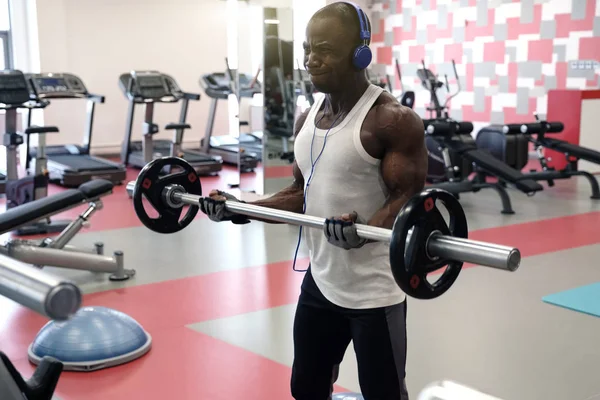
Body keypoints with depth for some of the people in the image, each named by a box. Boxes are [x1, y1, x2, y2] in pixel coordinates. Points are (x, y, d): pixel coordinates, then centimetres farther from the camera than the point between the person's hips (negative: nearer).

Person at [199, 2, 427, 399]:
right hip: (320, 282, 7)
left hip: (374, 291, -7)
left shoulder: (393, 120, -17)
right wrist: (241, 209, 2)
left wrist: (366, 230, -39)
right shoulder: (308, 118, 7)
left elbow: (410, 199, -20)